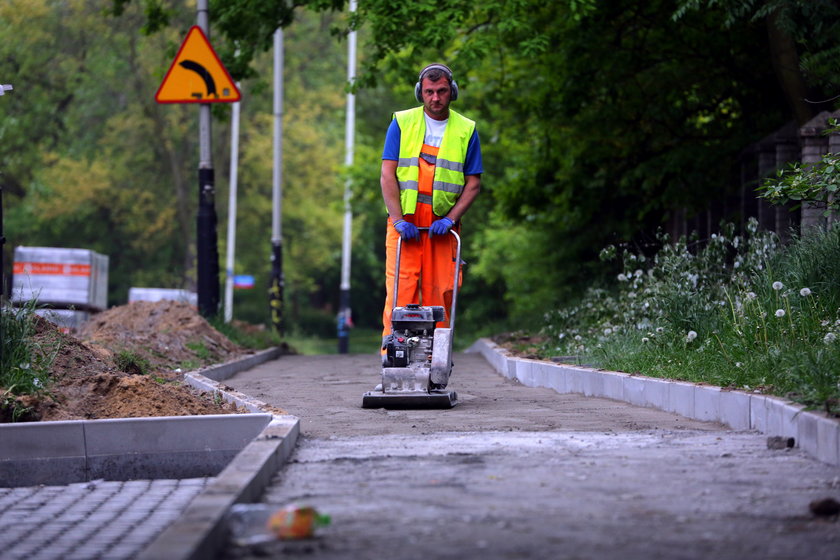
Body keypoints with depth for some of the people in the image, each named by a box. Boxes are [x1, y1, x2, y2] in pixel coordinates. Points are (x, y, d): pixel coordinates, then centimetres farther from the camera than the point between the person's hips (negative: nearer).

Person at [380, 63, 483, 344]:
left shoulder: (466, 130, 8)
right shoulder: (402, 123, 6)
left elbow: (473, 183, 6)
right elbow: (387, 175, 0)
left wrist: (451, 218, -8)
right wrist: (398, 219, -11)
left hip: (443, 223, 1)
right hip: (405, 221, -1)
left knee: (439, 292, -1)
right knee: (400, 290, -9)